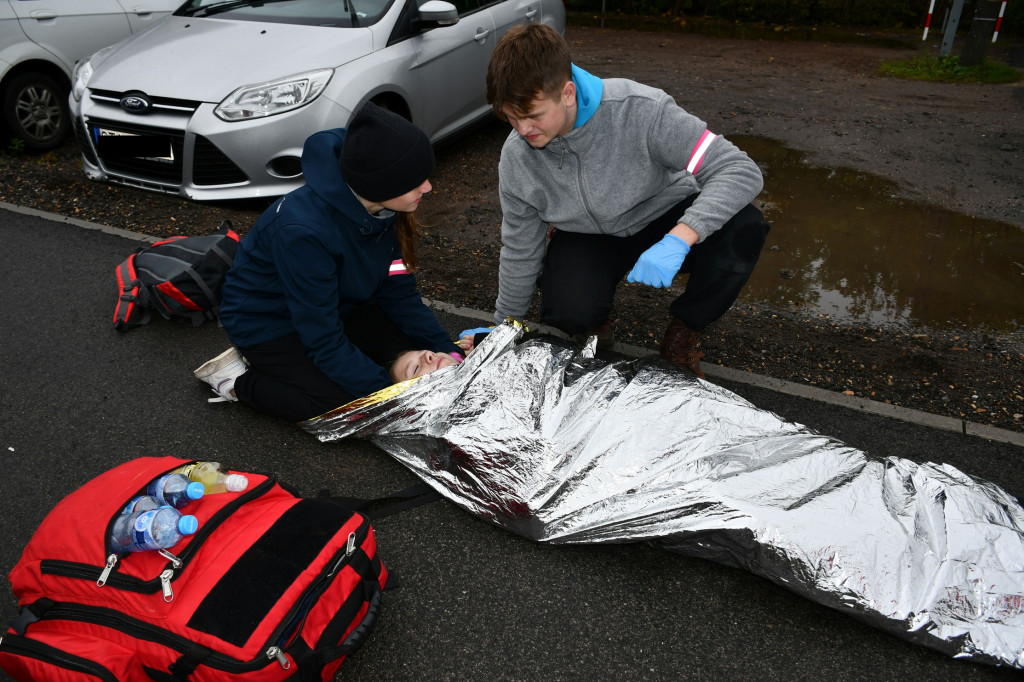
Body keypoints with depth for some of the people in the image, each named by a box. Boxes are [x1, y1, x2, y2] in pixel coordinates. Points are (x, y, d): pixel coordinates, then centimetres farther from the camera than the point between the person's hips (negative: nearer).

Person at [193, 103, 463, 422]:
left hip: (338, 305, 7)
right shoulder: (303, 230, -37)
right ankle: (239, 379, -1)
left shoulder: (381, 208, -17)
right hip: (267, 321, -7)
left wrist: (446, 350, -15)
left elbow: (399, 293, -5)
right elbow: (324, 342, -31)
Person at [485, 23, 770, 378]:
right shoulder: (516, 157, -18)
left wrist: (678, 240, -47)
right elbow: (520, 251, -4)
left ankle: (682, 334, -5)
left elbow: (741, 170, -31)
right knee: (568, 313, -32)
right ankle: (595, 320, 9)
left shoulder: (640, 109, -30)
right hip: (589, 237, 1)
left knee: (743, 228, -31)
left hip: (663, 218, 0)